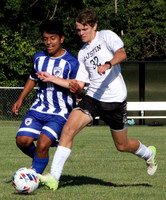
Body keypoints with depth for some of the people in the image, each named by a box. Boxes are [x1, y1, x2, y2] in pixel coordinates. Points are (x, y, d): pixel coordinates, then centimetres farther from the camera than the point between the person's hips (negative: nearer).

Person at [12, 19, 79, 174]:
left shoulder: (71, 63, -11)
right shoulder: (39, 58, 7)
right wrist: (20, 99, 19)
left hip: (60, 113, -5)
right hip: (38, 109, 5)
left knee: (43, 144, -22)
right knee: (22, 141, -9)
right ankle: (39, 159, 22)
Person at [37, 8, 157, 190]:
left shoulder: (106, 36, -4)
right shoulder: (82, 53, 14)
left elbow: (122, 54, -22)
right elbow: (81, 81, 14)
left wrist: (108, 64, -42)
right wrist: (76, 87, -10)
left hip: (114, 99, -5)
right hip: (92, 97, 5)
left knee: (122, 145, 10)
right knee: (68, 128, -19)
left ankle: (148, 154, 45)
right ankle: (54, 178, -21)